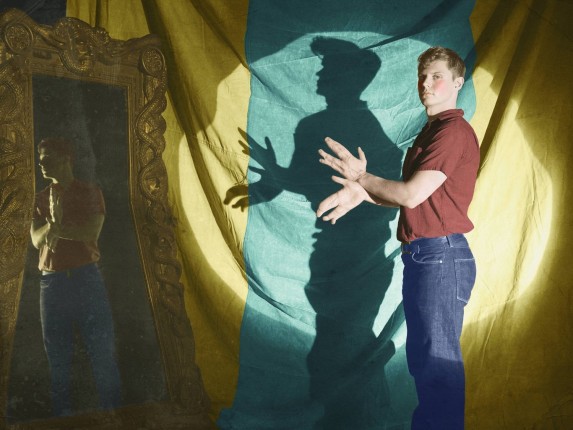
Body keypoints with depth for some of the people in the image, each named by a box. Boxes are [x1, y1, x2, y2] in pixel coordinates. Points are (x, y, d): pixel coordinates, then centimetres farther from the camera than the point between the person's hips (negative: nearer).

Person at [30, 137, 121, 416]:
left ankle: (112, 412, 6)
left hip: (86, 278, -3)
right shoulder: (41, 198, 13)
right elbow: (37, 240, 0)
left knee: (103, 350, -2)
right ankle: (63, 415, 15)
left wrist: (55, 226, -10)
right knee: (57, 356, 7)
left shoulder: (90, 193, 4)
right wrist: (53, 224, -18)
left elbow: (91, 232, -9)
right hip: (51, 281, 3)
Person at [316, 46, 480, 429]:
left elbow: (411, 194, -18)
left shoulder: (454, 131, -13)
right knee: (422, 356, 18)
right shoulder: (431, 132, 20)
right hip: (421, 256, 10)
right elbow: (410, 196, 19)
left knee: (438, 360, -4)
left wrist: (360, 178, -5)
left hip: (442, 257, -10)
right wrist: (361, 192, 5)